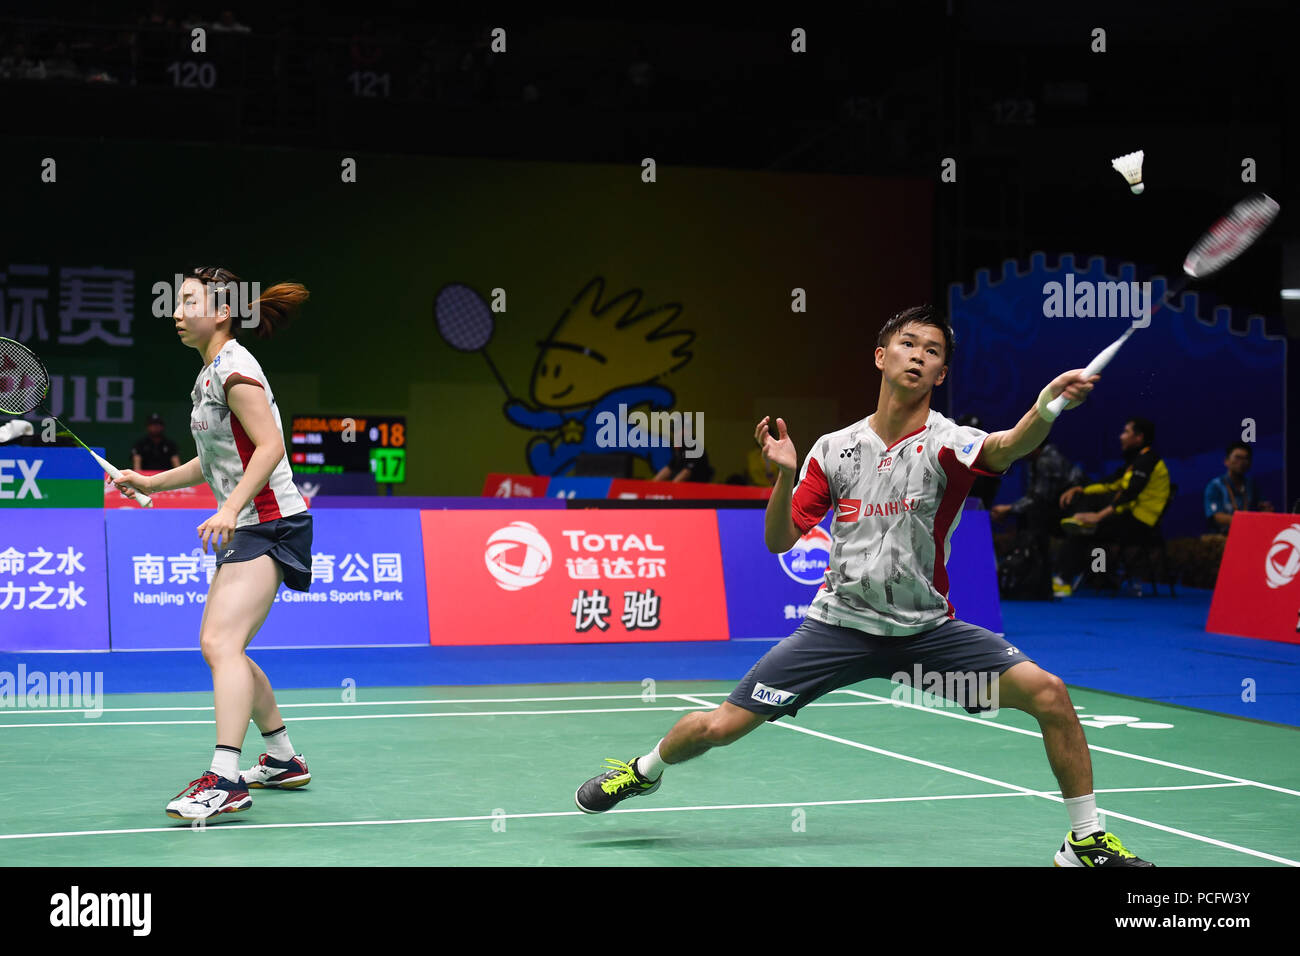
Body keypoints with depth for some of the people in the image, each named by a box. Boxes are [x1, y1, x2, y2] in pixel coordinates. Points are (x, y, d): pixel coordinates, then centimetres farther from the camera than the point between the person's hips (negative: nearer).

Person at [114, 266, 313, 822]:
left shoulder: (233, 365, -12)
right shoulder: (210, 373, 16)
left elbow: (269, 446, -22)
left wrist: (230, 508, -30)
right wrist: (152, 482, 17)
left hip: (270, 521, -11)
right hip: (244, 527, 11)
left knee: (221, 642, -22)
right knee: (220, 647, 16)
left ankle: (225, 780, -29)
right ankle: (283, 760, 28)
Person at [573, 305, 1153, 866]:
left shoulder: (945, 442, -10)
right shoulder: (834, 449, 1)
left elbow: (1006, 447, -34)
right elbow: (778, 541, 4)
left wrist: (1047, 406, -56)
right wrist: (786, 475, -14)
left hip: (927, 627, -1)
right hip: (840, 624, 1)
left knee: (1047, 692, -20)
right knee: (719, 727, -3)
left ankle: (1086, 839, -2)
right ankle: (644, 771, 31)